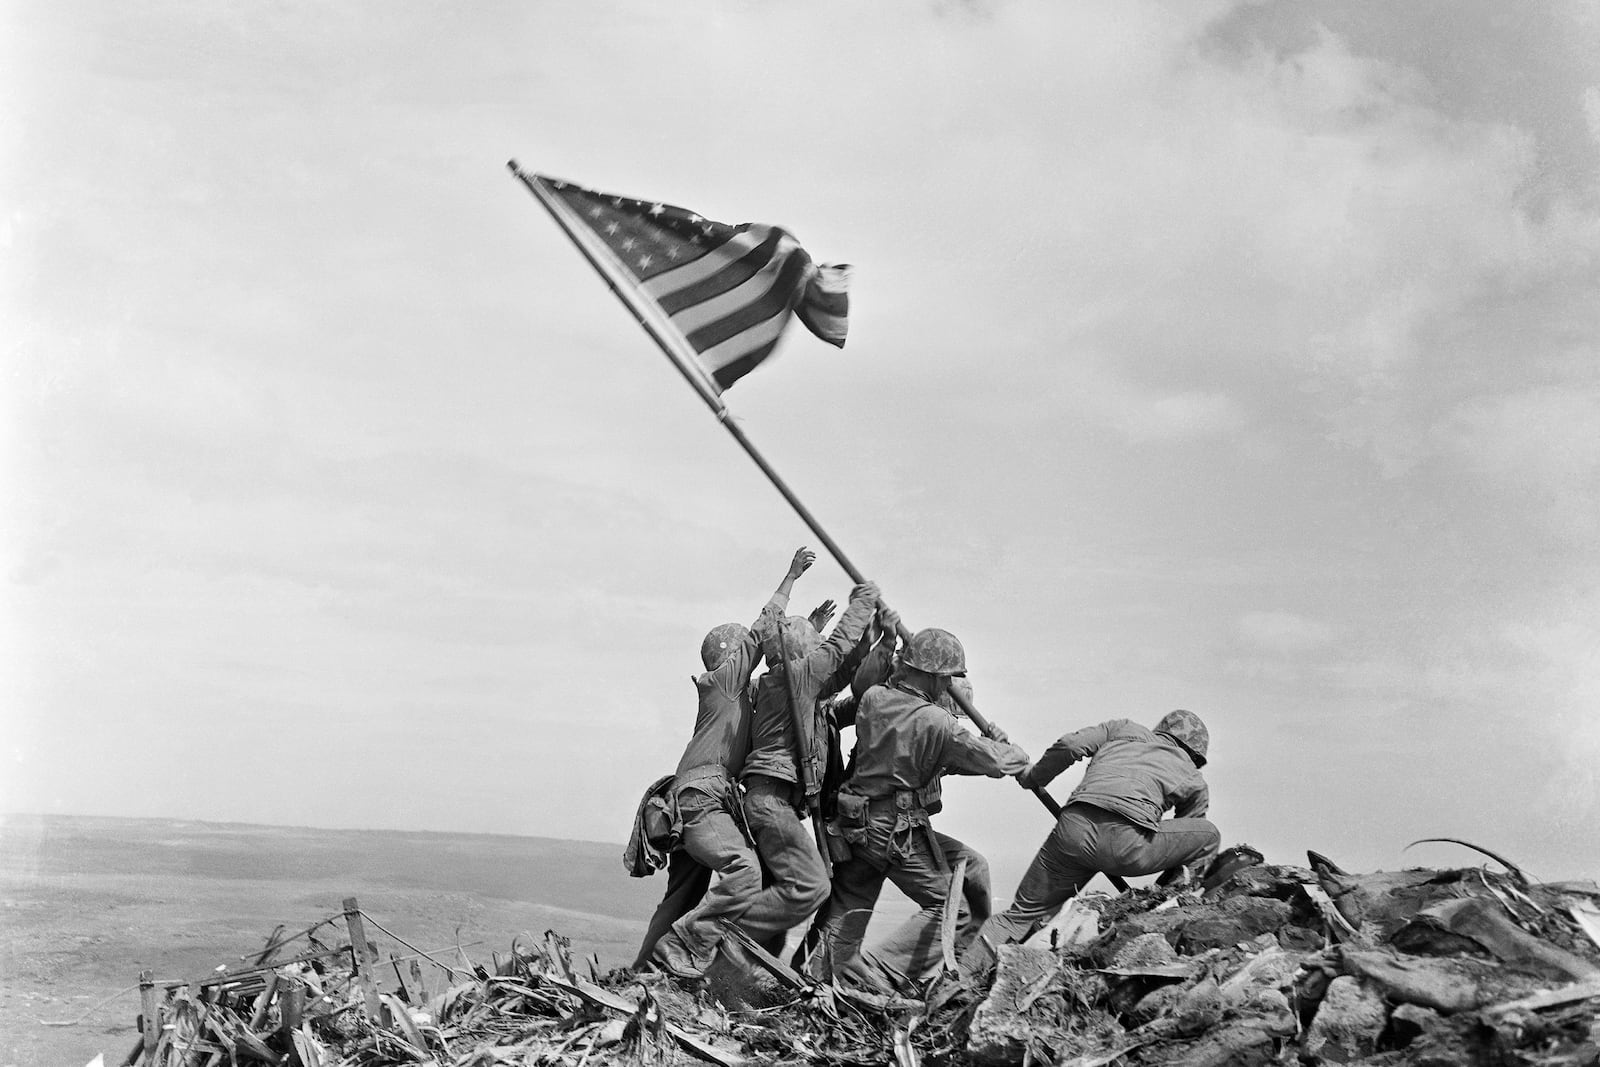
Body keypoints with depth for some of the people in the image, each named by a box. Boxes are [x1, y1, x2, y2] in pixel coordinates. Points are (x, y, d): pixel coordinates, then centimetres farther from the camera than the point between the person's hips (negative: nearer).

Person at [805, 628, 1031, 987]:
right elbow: (995, 761, -10)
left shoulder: (873, 699, 0)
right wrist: (1014, 754, 11)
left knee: (847, 912, 17)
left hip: (855, 823, 7)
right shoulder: (937, 723, -16)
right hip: (899, 832, -7)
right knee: (951, 910, 4)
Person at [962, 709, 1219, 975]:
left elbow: (1070, 745, 15)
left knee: (1022, 913, 17)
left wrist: (1033, 778, 30)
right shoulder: (1195, 783, 28)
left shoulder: (1125, 729, 31)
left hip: (1074, 827, 3)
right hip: (1127, 843, -3)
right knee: (1209, 837, 23)